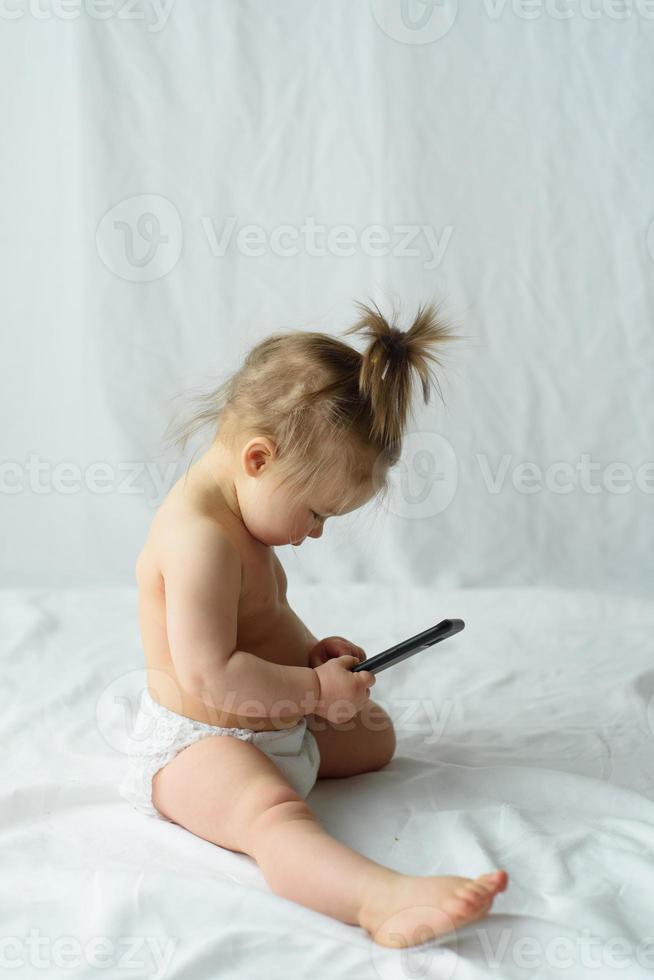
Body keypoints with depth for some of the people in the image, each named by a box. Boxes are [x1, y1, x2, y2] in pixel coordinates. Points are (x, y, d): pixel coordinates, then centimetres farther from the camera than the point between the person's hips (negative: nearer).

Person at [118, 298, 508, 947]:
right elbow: (210, 675, -32)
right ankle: (385, 902, -62)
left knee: (376, 736, 24)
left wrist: (307, 650, 4)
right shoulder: (199, 536, -28)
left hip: (274, 723, 11)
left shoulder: (238, 513, 7)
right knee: (275, 815, -39)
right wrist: (316, 687, -22)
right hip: (194, 745, -11)